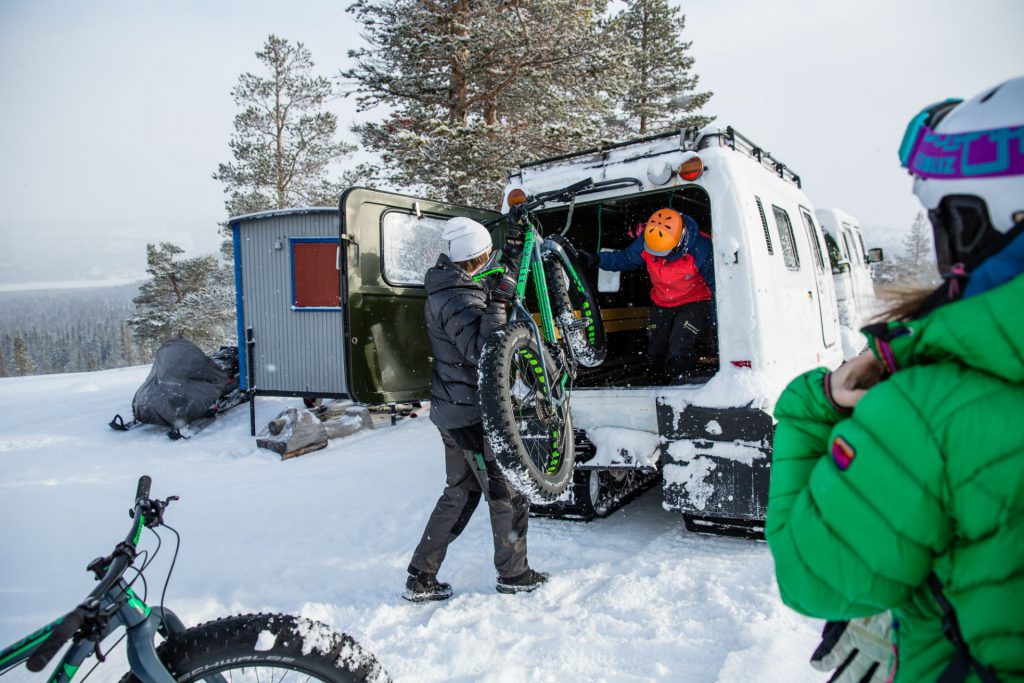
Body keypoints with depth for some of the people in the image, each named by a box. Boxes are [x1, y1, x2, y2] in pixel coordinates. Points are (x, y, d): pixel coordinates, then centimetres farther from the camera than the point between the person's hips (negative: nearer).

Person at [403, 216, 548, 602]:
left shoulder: (447, 286, 9)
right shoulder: (457, 300, -22)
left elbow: (483, 288, 27)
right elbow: (481, 350, -30)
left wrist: (507, 265, 19)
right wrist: (498, 302, -34)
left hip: (453, 410, 10)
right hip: (473, 414, -10)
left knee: (460, 492, 18)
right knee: (509, 493, 7)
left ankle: (421, 579, 22)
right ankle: (513, 575, 24)